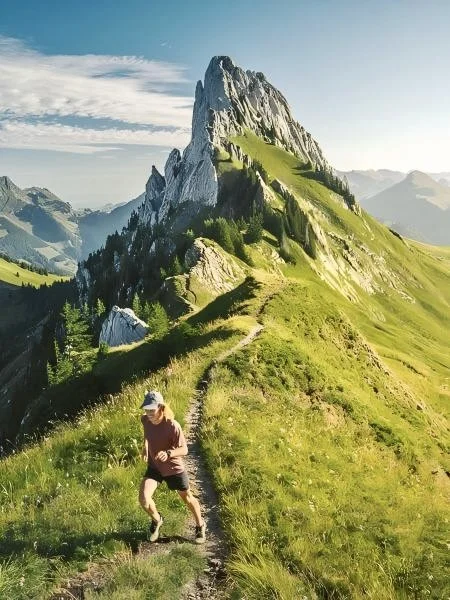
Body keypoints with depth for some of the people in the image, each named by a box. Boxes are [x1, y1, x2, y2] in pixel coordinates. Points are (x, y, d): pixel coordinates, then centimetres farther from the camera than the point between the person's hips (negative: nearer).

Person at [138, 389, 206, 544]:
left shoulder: (172, 426, -29)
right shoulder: (145, 420, -13)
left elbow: (184, 449, -26)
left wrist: (168, 454, -43)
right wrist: (145, 447, 7)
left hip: (174, 468, -3)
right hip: (154, 467, 4)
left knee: (187, 498, 16)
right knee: (143, 498, -16)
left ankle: (200, 526, 45)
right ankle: (156, 520, 19)